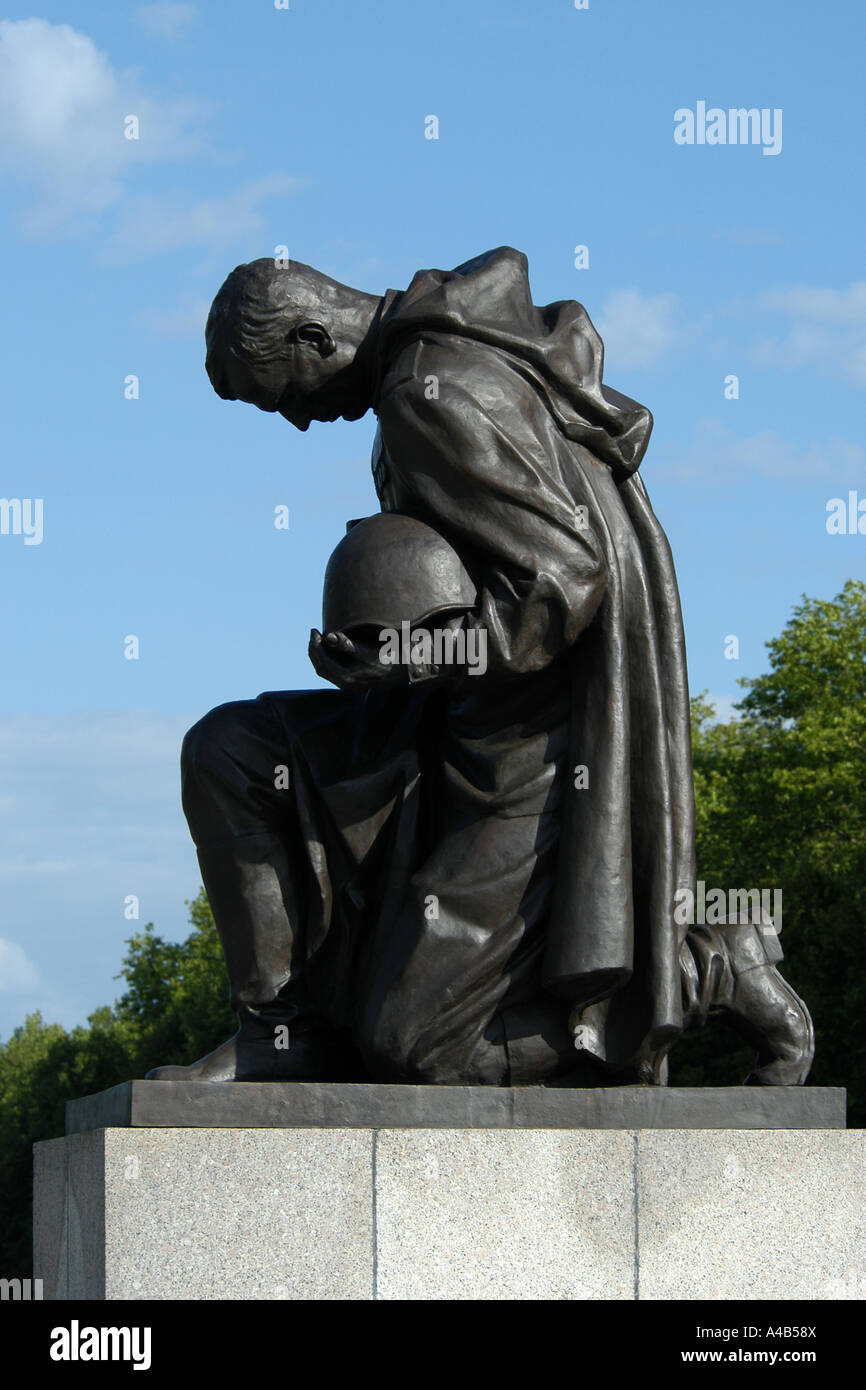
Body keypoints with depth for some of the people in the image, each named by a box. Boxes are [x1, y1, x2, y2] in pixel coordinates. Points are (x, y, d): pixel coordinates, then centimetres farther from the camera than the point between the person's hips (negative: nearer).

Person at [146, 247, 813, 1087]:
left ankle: (713, 972, 1)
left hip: (540, 754, -11)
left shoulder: (433, 396, -21)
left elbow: (562, 576, -27)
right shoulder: (457, 347, 10)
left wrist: (416, 660, -22)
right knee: (228, 754, 6)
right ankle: (286, 1036, 6)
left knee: (417, 1048, -7)